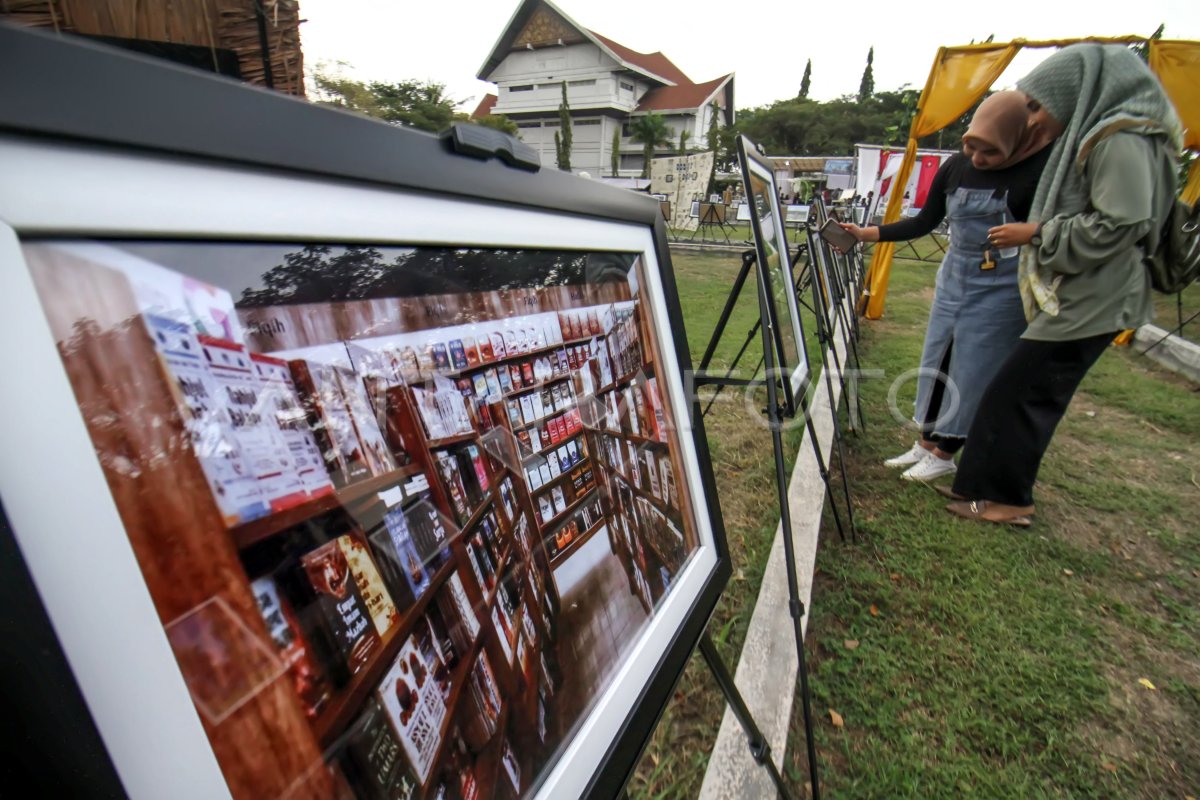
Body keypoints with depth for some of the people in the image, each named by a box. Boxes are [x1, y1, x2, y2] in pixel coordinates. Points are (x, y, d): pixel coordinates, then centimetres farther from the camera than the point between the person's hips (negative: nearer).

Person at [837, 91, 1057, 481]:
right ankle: (925, 444, 24)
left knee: (971, 371, 1)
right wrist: (865, 234, 2)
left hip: (1001, 288, -6)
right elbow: (924, 222, 8)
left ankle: (943, 454, 16)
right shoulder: (956, 167, 1)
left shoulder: (1043, 167, -13)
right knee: (936, 362, 10)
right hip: (954, 277, 6)